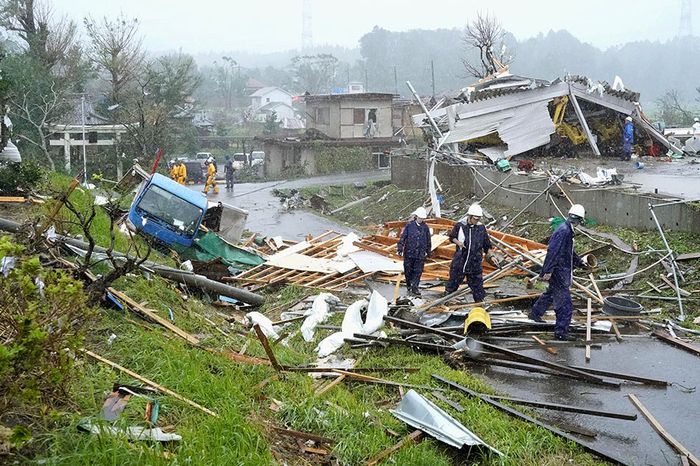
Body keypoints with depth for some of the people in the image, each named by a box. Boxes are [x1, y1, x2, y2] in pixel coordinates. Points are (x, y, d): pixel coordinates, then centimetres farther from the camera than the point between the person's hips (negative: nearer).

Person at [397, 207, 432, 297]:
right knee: (408, 271, 6)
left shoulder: (425, 227, 5)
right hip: (409, 252, -2)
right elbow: (403, 237, -2)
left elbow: (428, 240, 16)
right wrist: (400, 248, -6)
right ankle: (409, 286, 21)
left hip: (420, 254, 2)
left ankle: (415, 288, 3)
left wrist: (428, 251, 21)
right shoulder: (409, 225, -3)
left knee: (418, 271, -2)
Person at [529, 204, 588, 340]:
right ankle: (561, 331, -1)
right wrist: (547, 271, -28)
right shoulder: (564, 231, -22)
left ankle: (535, 313, 46)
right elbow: (553, 251, -27)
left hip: (563, 270, 11)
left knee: (551, 293, 28)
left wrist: (579, 262, 33)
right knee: (564, 301, -6)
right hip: (559, 271, -11)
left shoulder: (568, 230, 10)